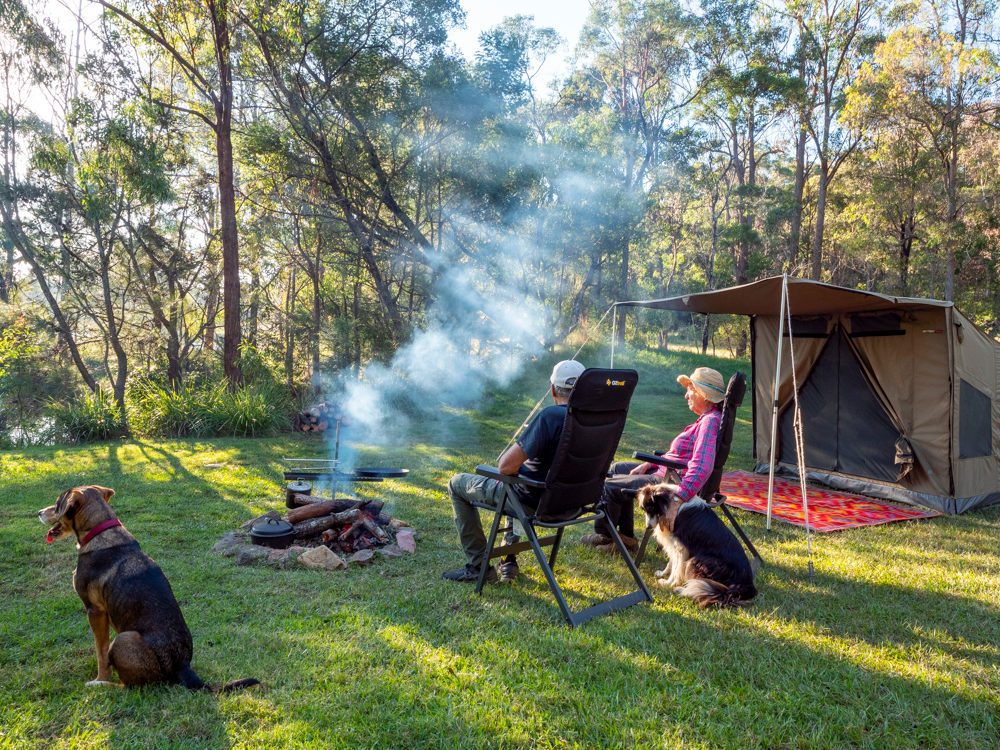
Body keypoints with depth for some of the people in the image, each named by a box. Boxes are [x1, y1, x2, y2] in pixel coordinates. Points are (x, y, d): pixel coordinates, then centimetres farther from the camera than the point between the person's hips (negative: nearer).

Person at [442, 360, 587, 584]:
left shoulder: (550, 416, -28)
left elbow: (505, 467, -27)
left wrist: (517, 444, -4)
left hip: (534, 500, -7)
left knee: (457, 484, 13)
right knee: (516, 486, 40)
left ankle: (478, 566, 15)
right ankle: (509, 559, 36)